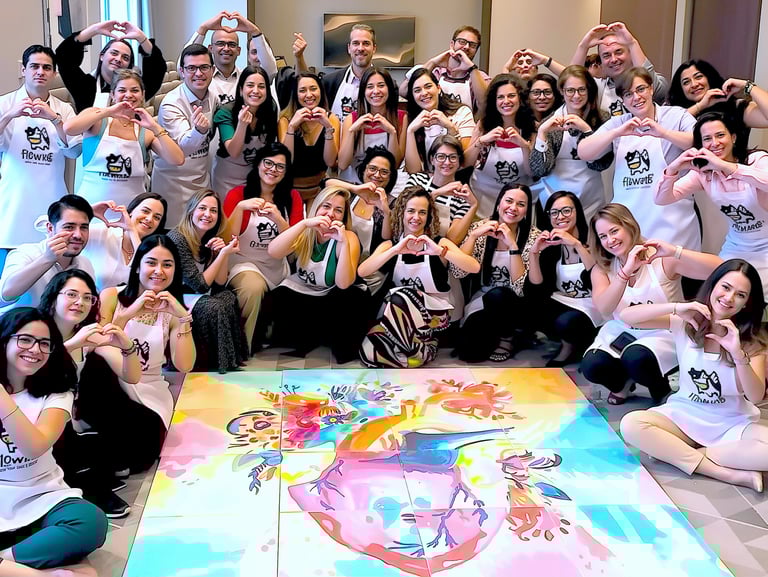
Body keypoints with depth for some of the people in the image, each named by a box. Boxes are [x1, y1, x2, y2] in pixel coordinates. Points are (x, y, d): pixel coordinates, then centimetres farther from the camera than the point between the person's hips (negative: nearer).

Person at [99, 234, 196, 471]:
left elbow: (184, 366, -8)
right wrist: (128, 314, -24)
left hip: (149, 393, 2)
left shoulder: (173, 311, 6)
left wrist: (184, 317, -18)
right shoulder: (111, 297, 1)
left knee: (139, 457, -22)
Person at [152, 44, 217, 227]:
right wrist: (199, 130, -49)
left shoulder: (213, 98, 4)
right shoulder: (171, 103, -18)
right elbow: (183, 146, -32)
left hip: (203, 177, 6)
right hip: (174, 181, -6)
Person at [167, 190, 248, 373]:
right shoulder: (177, 239, -20)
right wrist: (224, 253, -23)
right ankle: (218, 364, -13)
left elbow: (219, 284, 1)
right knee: (213, 307, -28)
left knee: (229, 298, -18)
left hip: (192, 296, 7)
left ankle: (233, 358, -12)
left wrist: (224, 252, -13)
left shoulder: (210, 240, 2)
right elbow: (200, 285, -21)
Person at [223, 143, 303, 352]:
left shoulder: (292, 197, 3)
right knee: (254, 287, -35)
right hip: (244, 262, -4)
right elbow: (227, 240, -12)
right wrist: (240, 207, -26)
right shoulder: (238, 194, -5)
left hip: (278, 267, 5)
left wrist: (278, 219, -23)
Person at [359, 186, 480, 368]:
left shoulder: (439, 243, -1)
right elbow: (362, 272, -14)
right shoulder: (389, 245, 5)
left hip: (433, 313, -3)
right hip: (397, 314, 3)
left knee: (400, 296, -34)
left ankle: (419, 351, -14)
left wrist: (441, 251, -31)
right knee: (368, 352, -24)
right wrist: (395, 250, -26)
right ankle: (422, 349, -1)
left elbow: (475, 268, -18)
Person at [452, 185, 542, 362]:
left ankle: (507, 335, -4)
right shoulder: (481, 227, -4)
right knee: (468, 352, -21)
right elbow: (457, 272, -15)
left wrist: (513, 245, -26)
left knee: (496, 295, -34)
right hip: (482, 300, 2)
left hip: (516, 306, -2)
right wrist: (474, 235, -21)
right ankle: (498, 332, 12)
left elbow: (520, 287, -21)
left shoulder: (533, 236, -11)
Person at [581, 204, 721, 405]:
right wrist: (626, 271, -33)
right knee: (591, 366, -24)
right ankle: (623, 381, 11)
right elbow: (604, 309, -22)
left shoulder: (662, 259, -12)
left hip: (663, 333, -3)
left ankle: (663, 389, 0)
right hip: (621, 332, 3)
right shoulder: (601, 269, -3)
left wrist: (675, 252, -35)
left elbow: (719, 269, -24)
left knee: (636, 359, -34)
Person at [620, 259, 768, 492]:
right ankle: (731, 474, -25)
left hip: (734, 424, -1)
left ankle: (679, 453, -18)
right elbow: (626, 316, -16)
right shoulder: (686, 322, -5)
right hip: (685, 415, 1)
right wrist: (675, 307, -28)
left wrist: (738, 354, -32)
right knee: (630, 424, -29)